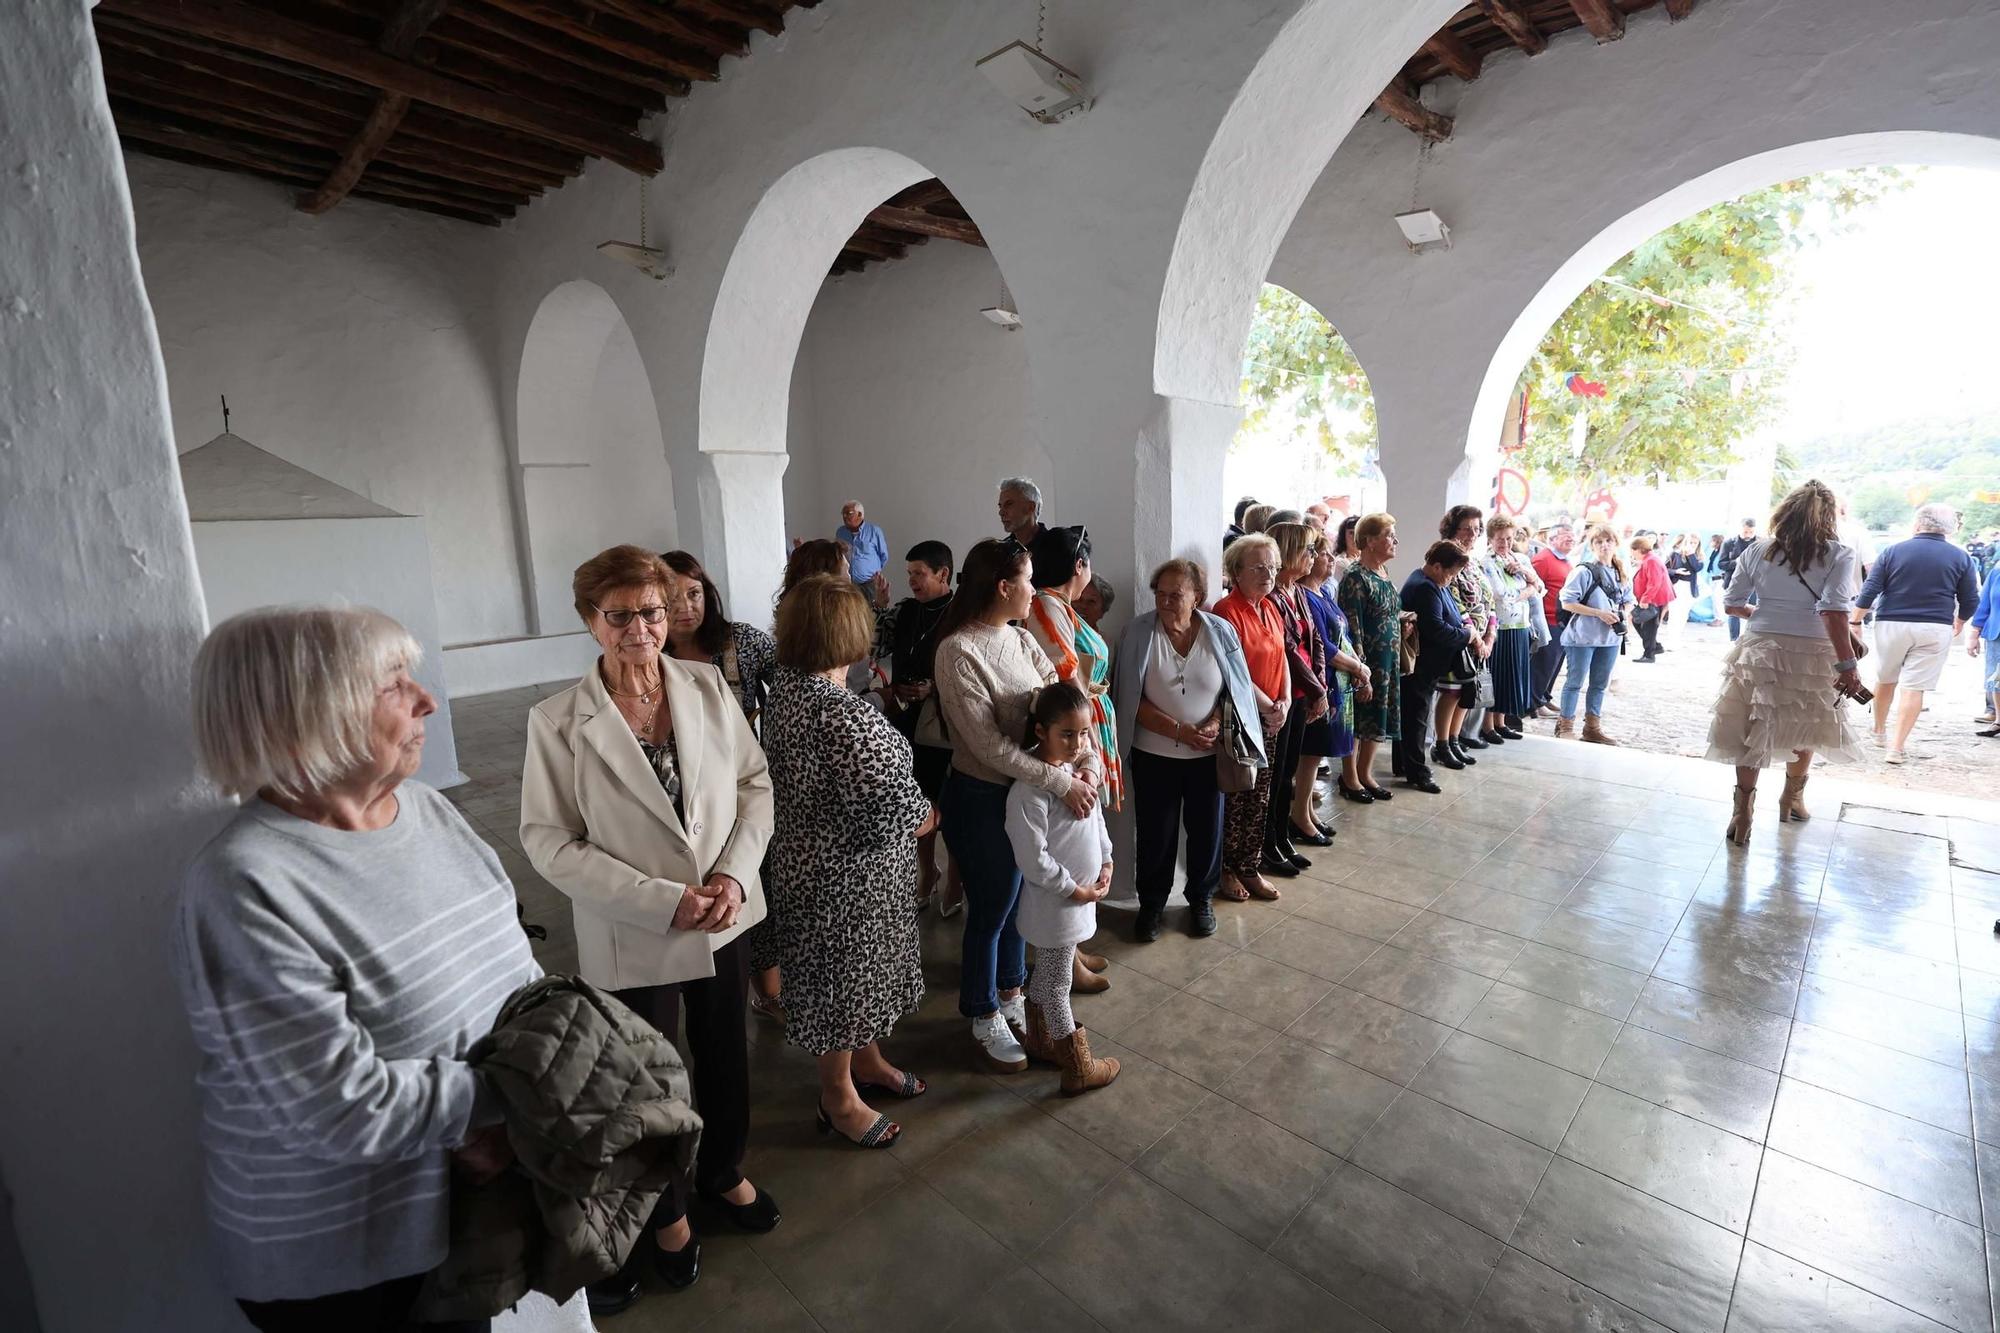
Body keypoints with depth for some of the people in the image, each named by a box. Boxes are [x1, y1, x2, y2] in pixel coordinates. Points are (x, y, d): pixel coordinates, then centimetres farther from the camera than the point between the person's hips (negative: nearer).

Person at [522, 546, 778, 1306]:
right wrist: (663, 900, -21)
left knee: (725, 1055, 24)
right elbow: (548, 841, -14)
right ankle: (669, 1211, 48)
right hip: (634, 939, -3)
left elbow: (755, 784, -2)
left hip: (726, 918, 3)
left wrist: (735, 873, -16)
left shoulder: (708, 685, -8)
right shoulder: (558, 722, -17)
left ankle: (724, 1171, 53)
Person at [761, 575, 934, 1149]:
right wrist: (930, 818, -6)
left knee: (859, 973, 27)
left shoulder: (786, 690, -2)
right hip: (845, 878, -9)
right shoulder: (846, 716, -32)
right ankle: (839, 1098, 37)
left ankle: (867, 1060, 49)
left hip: (806, 857, 9)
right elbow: (889, 811, -27)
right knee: (842, 979, 13)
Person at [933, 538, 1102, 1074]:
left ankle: (1011, 995, 45)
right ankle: (985, 1020, 34)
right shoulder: (959, 650, -21)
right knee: (990, 912, 10)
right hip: (982, 799, -7)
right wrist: (1061, 782, -25)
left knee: (1019, 901, 22)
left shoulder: (1023, 640, 2)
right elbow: (989, 745, -25)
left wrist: (1088, 763, -17)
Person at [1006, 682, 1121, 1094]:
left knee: (1045, 975, 25)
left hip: (1082, 893, 8)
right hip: (1055, 903, -8)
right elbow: (1033, 859, -25)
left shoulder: (1077, 767, 0)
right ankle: (1078, 1069, 25)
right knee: (1056, 985, 10)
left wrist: (1106, 863, 5)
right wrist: (1076, 890, -17)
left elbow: (1096, 817, 14)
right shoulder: (1030, 789, -27)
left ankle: (1039, 1040, 44)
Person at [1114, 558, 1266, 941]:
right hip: (1154, 755, -1)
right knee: (1155, 833, 9)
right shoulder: (1138, 633, -10)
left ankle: (1201, 898, 37)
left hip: (1208, 755, 2)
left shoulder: (1220, 632, -4)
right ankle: (1151, 903, 30)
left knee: (1206, 830, 14)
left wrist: (1215, 724, -17)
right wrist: (1180, 730, -17)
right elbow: (1132, 699, -10)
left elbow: (1236, 691, 1)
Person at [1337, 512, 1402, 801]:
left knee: (1379, 722, 14)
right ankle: (1349, 778, 18)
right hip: (1367, 662, -8)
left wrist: (1400, 618, 1)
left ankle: (1365, 774, 27)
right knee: (1357, 720, 4)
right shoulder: (1355, 578, -16)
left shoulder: (1383, 578, 10)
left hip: (1388, 662, 8)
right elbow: (1352, 628, -19)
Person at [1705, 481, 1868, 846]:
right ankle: (1792, 799, 38)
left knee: (1755, 730, 8)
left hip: (1760, 649, 1)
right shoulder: (1839, 554, -7)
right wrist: (1848, 665, -15)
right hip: (1811, 653, -1)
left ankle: (1743, 811, 5)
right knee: (1805, 729, 21)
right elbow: (1833, 612, -17)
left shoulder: (1757, 551, 1)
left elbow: (1732, 603, 4)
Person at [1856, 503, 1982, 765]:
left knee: (1885, 680, 16)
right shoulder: (1960, 558, 2)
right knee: (1915, 687, -2)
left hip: (1892, 625, 0)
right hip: (1935, 629, 0)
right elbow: (1971, 600, 7)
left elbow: (1869, 591, -5)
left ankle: (1879, 732, 30)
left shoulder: (1893, 551, -1)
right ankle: (1897, 747, -5)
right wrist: (1960, 621, 25)